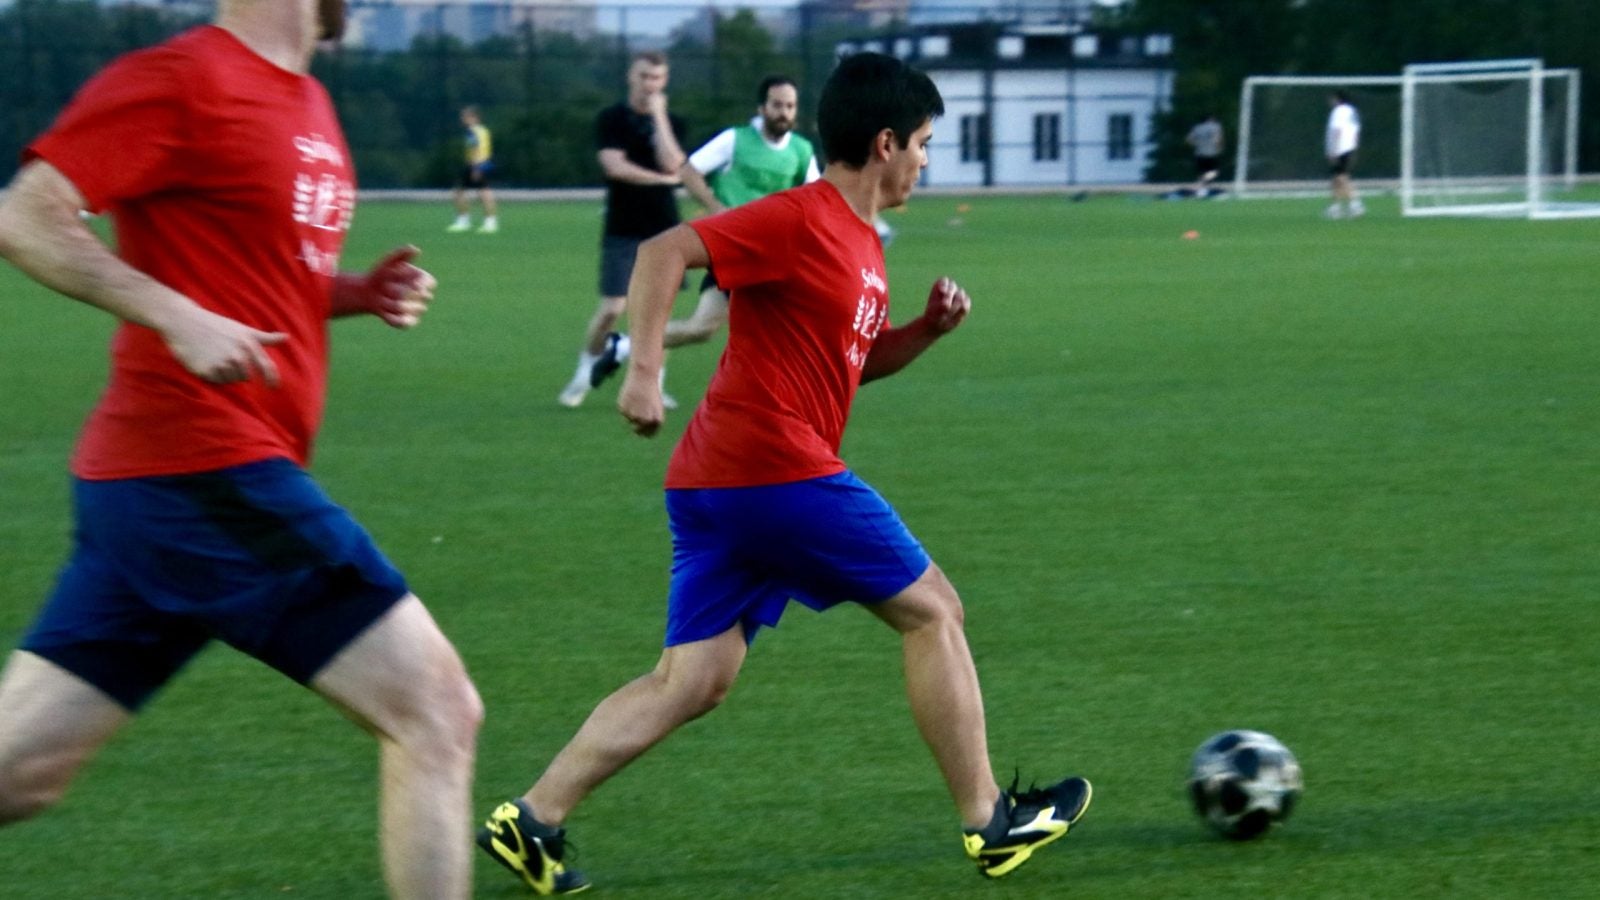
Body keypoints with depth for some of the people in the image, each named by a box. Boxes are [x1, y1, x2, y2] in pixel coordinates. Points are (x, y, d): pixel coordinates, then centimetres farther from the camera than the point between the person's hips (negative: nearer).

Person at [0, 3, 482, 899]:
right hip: (210, 472, -9)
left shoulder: (305, 101, 18)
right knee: (438, 715, -6)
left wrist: (354, 291, 9)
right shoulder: (185, 79, -10)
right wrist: (178, 317, -22)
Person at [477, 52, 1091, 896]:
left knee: (692, 681, 6)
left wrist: (929, 326, 13)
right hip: (776, 469, -10)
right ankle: (988, 821, 11)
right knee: (932, 609, 3)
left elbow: (861, 359, 31)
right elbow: (664, 251, -19)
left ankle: (532, 820, 1)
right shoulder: (799, 219, -12)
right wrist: (644, 369, -27)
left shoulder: (859, 243, 18)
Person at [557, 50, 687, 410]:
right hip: (623, 230, -3)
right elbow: (615, 166, -14)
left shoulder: (671, 123, 6)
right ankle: (584, 374, 11)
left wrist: (658, 115, -11)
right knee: (612, 308, -8)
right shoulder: (611, 119, -1)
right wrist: (663, 179, -9)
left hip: (664, 229, 3)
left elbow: (671, 164, -11)